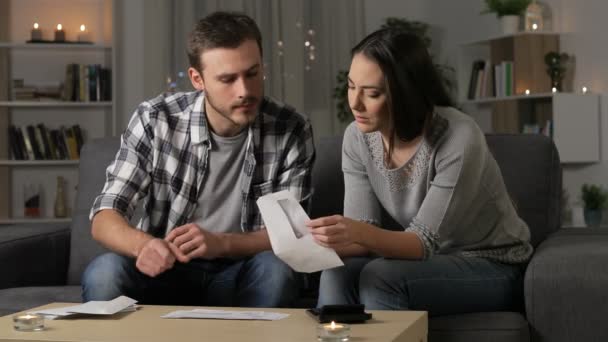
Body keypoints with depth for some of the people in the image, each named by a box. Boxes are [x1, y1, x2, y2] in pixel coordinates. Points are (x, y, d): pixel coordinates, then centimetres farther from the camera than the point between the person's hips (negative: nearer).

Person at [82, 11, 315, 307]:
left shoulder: (291, 131, -11)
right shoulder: (154, 120, -12)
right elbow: (104, 218, -13)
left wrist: (220, 243, -31)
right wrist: (143, 244, -38)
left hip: (237, 274, 1)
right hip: (164, 268, -1)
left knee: (275, 271, -32)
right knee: (103, 275, -31)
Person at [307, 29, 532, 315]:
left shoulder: (458, 139, -27)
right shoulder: (357, 137, -9)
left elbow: (425, 241, -26)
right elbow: (362, 238, -10)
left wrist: (362, 233, -45)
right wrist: (322, 243, -32)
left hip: (491, 266, -5)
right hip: (432, 259, 5)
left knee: (379, 278, -29)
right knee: (337, 275, -24)